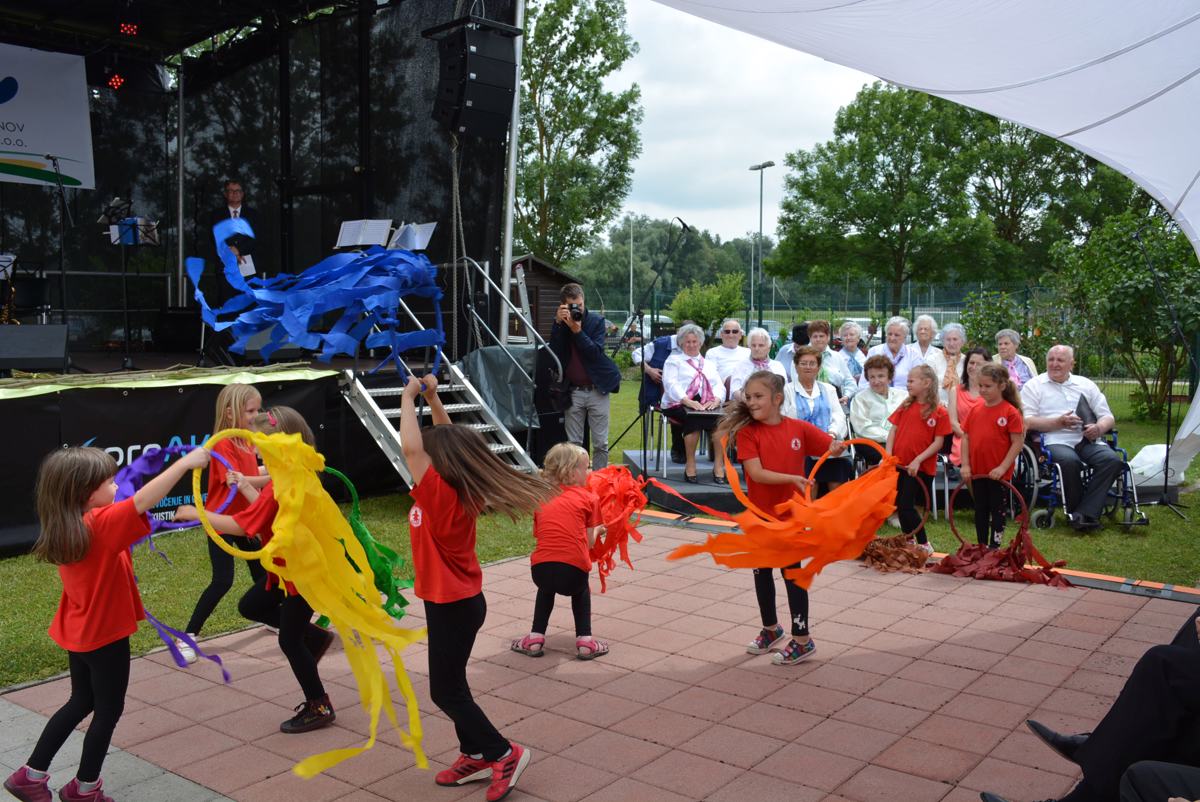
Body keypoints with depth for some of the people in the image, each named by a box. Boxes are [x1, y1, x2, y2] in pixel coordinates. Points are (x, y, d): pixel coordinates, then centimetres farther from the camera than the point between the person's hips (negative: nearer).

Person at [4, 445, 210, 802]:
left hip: (78, 632, 8)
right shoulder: (100, 524, -26)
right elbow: (141, 502, -37)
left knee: (81, 702, 25)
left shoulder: (69, 528, -1)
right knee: (108, 711, 10)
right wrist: (185, 462, -38)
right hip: (104, 634, -8)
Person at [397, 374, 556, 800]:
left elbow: (411, 447, -34)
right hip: (456, 600, 9)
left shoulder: (439, 492, -25)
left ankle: (504, 753, 11)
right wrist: (432, 399, 3)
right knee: (451, 684, 19)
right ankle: (475, 755, 29)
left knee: (446, 692, 3)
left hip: (454, 605, -9)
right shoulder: (458, 489, -3)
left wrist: (409, 397, -22)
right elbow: (447, 441, 10)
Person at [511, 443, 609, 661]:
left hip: (541, 568, 2)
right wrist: (596, 530, 30)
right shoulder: (588, 497, 10)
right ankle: (584, 640, 20)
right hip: (574, 569, -2)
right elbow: (589, 542, 7)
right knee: (580, 591, 33)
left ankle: (535, 638, 29)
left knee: (546, 589, 38)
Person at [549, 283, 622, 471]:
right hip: (573, 391, 2)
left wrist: (577, 330, -22)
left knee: (600, 444, 1)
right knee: (573, 444, 4)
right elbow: (554, 353, -9)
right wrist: (558, 323, -16)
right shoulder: (560, 324, 5)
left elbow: (596, 352, -13)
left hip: (597, 390, -2)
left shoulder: (596, 321, -2)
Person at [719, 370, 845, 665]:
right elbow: (756, 473, -19)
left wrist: (837, 448, -22)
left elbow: (831, 446, 1)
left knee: (792, 573, 3)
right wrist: (792, 478, -28)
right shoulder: (747, 431, -10)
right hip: (760, 514, 2)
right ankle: (771, 630, 35)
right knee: (762, 571, 16)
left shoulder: (799, 428, -6)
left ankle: (802, 640, 15)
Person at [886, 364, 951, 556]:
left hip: (921, 468, -5)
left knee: (906, 506, -7)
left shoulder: (939, 412, -8)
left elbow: (938, 442, -9)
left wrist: (918, 460, -17)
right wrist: (888, 455, -5)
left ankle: (924, 545, 7)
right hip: (899, 464, 5)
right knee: (900, 505, 11)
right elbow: (893, 431, 6)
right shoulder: (905, 406, 6)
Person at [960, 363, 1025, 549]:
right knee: (980, 510, 15)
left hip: (999, 474, -5)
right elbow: (966, 438, 6)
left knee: (997, 511, 7)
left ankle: (994, 549, 15)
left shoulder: (1010, 412, -11)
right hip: (977, 472, 5)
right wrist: (965, 465, -1)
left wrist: (1002, 467, -16)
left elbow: (1018, 443, -12)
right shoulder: (975, 410, 3)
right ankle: (981, 548, 26)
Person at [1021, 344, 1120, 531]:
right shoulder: (1034, 386, 11)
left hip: (1087, 440, 4)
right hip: (1054, 441, -4)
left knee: (1112, 459, -26)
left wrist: (1099, 428, -5)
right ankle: (1075, 511, -16)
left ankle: (1084, 514, -24)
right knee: (1069, 460, -36)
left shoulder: (1086, 384, 22)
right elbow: (1026, 421, -2)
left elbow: (1108, 417, 19)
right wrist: (1058, 422, -13)